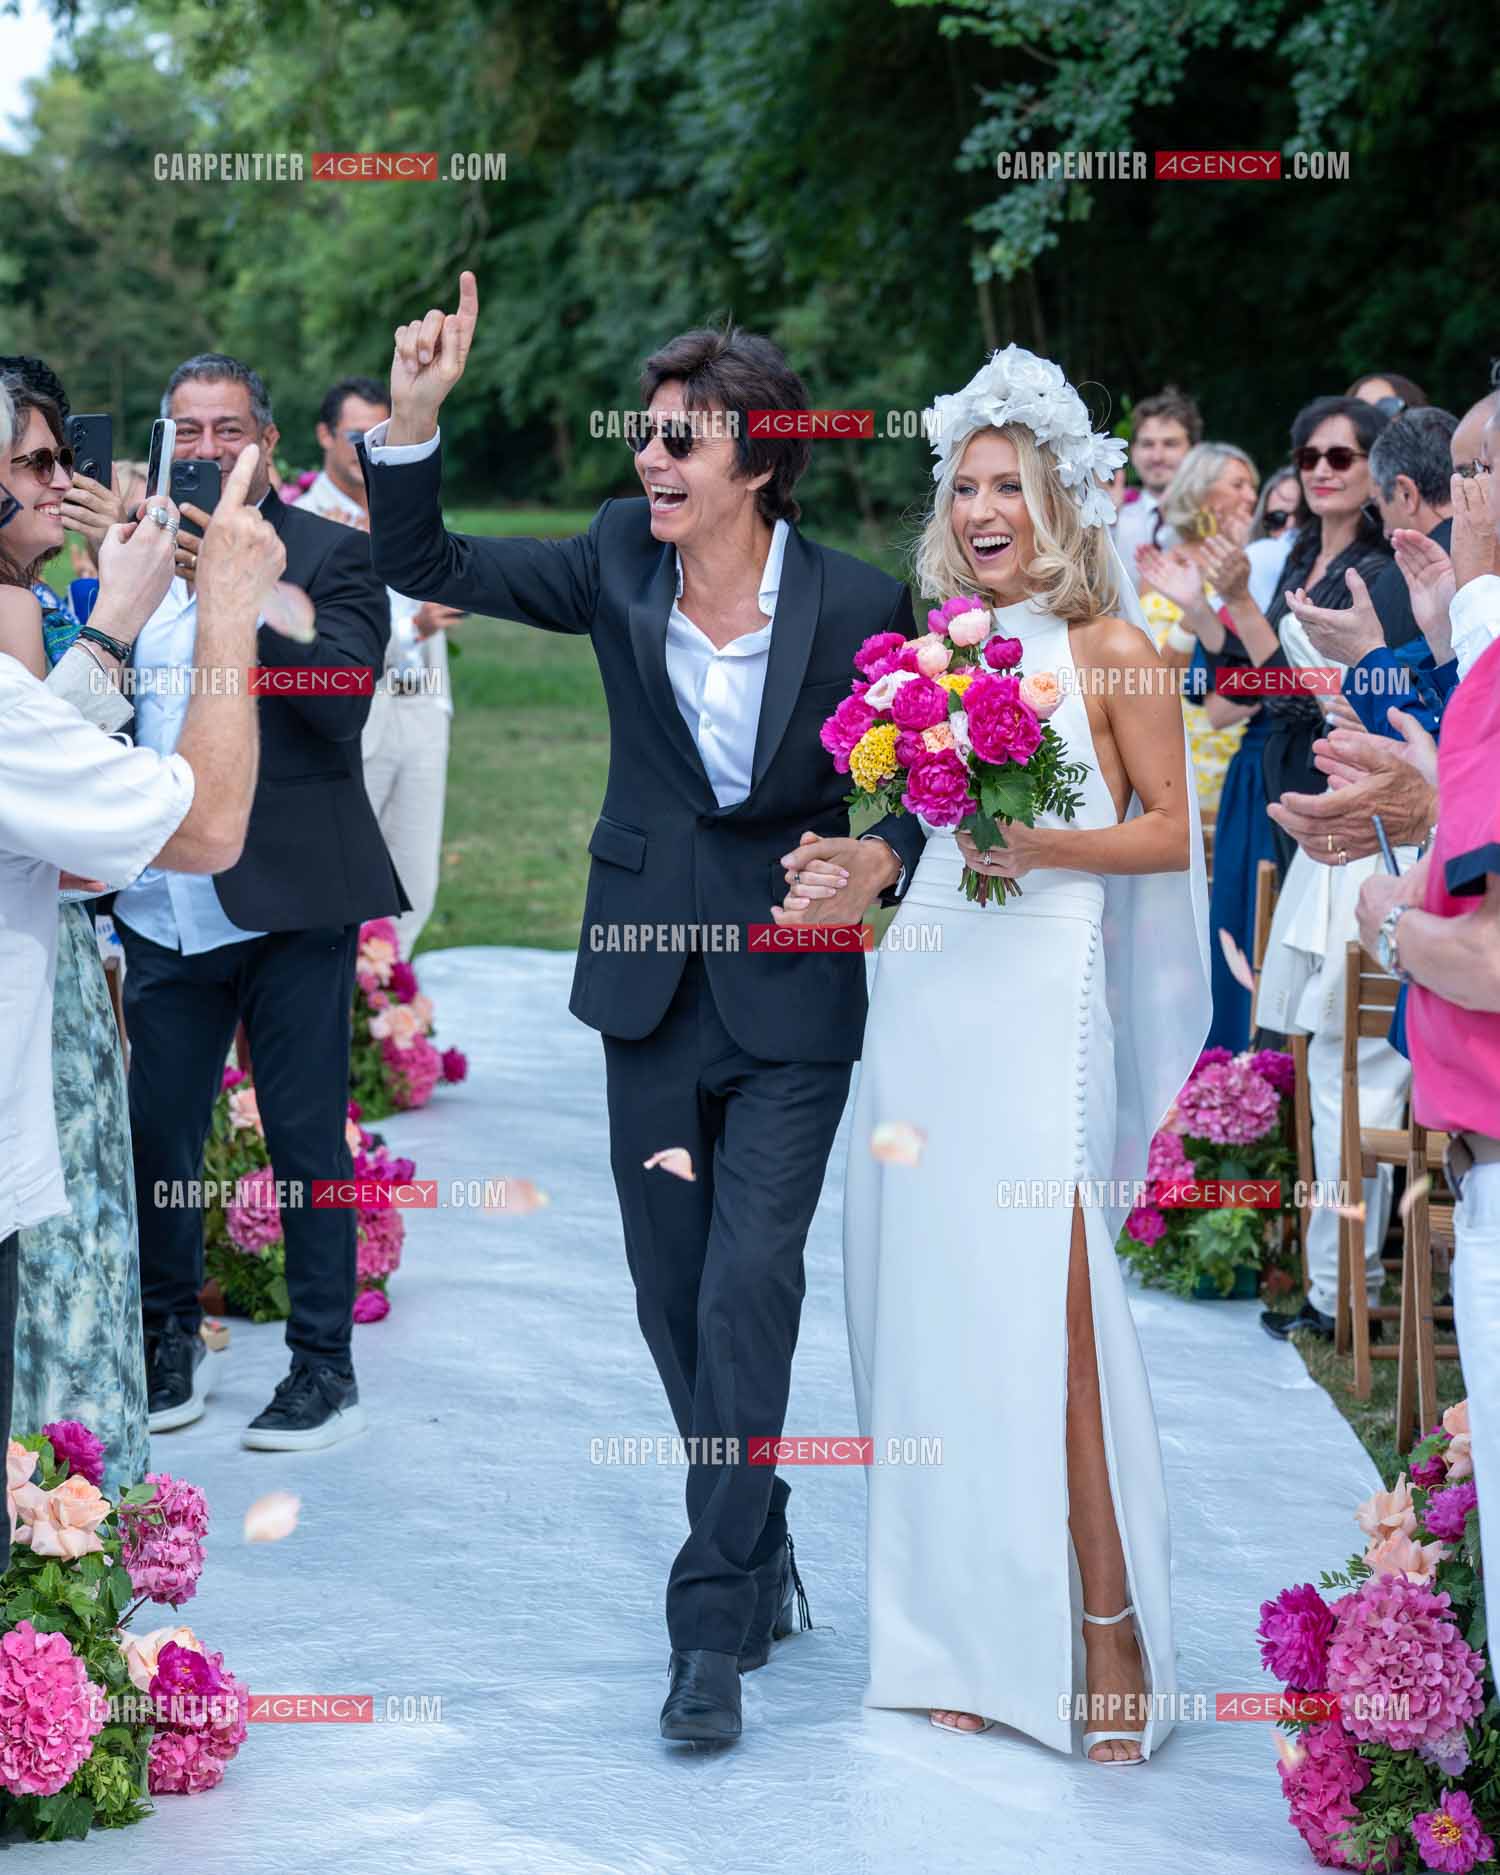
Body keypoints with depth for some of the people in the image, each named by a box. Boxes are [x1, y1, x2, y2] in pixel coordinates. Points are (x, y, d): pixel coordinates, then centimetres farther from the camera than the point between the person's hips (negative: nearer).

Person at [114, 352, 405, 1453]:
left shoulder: (330, 556, -2)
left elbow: (344, 698, -20)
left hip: (288, 905, -4)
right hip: (165, 908, 4)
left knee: (307, 1137, 2)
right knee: (156, 1135, 9)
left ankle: (326, 1366, 12)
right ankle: (171, 1342, 25)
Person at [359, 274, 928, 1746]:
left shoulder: (858, 606, -13)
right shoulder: (621, 561, -3)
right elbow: (423, 566, -1)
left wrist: (878, 863, -27)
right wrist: (413, 417, -17)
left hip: (792, 1006, -4)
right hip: (651, 988, 4)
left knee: (746, 1301, -10)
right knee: (674, 1301, 12)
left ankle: (714, 1626, -2)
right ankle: (760, 1554, 31)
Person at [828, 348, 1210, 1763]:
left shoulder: (1112, 654, 0)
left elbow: (1170, 833, 0)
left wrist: (1045, 845, -14)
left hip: (1040, 999, -5)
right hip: (923, 991, 5)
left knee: (1041, 1315, -11)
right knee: (931, 1309, 4)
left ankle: (1106, 1638, -5)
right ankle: (969, 1638, 12)